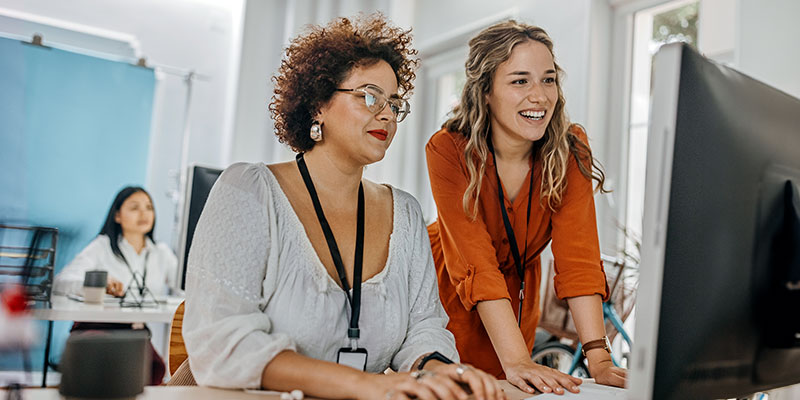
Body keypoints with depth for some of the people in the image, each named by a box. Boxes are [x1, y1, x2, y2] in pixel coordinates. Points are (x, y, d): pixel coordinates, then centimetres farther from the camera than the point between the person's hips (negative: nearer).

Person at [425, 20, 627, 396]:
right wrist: (517, 361, -40)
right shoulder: (448, 150, -26)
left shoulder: (569, 150, -17)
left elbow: (577, 256, -23)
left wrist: (598, 359, -32)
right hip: (446, 296, -2)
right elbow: (476, 264, -32)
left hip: (517, 294, 3)